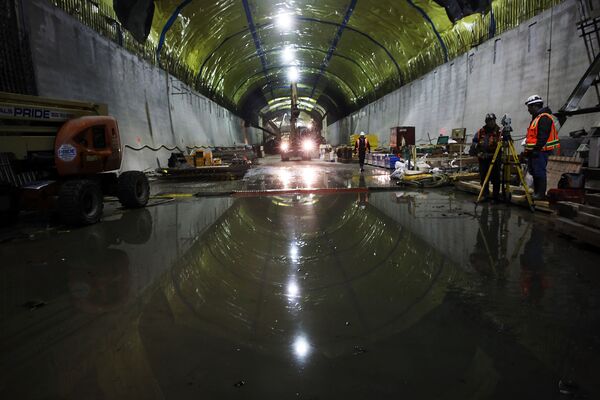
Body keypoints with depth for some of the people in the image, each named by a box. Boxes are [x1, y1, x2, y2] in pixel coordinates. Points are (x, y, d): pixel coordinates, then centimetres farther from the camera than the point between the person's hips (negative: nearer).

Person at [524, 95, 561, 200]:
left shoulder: (544, 118, -13)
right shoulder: (536, 117, 20)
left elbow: (543, 136, -21)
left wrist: (536, 149, -22)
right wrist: (528, 150, 22)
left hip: (540, 151, -10)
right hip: (534, 151, 11)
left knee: (539, 172, -8)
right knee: (534, 172, 14)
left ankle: (541, 194, -4)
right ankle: (536, 192, 21)